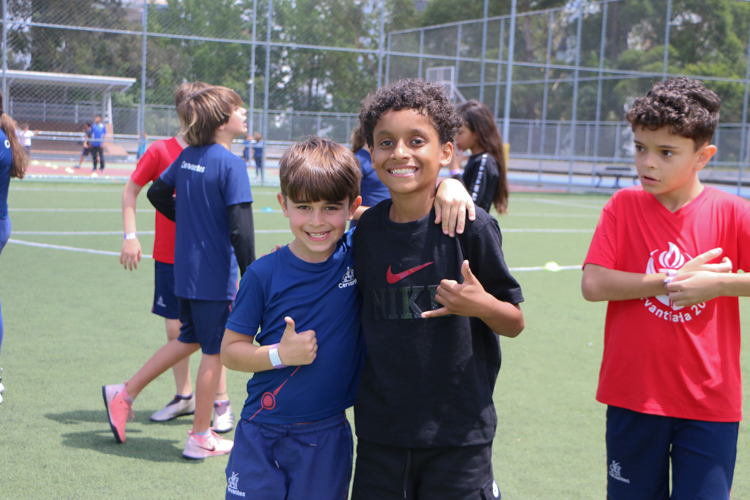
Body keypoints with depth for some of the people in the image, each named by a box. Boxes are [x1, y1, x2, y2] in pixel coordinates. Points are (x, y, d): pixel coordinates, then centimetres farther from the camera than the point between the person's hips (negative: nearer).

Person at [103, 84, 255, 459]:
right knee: (214, 351, 5)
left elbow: (157, 193, 17)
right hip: (215, 276, -8)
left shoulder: (188, 156, 6)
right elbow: (240, 226, -21)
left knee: (190, 340, 24)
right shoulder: (230, 164, -18)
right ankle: (200, 438, 16)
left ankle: (124, 394, 26)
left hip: (185, 270, 8)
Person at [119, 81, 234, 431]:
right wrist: (130, 236, -3)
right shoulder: (161, 151, -5)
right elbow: (131, 190, 5)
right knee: (175, 329, 9)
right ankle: (183, 396, 27)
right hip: (169, 258, 1)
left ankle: (221, 403, 10)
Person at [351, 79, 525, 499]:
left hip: (458, 435, -3)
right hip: (380, 431, 4)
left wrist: (480, 305, -22)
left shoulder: (471, 227, -9)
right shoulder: (367, 227, 2)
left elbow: (515, 323, -4)